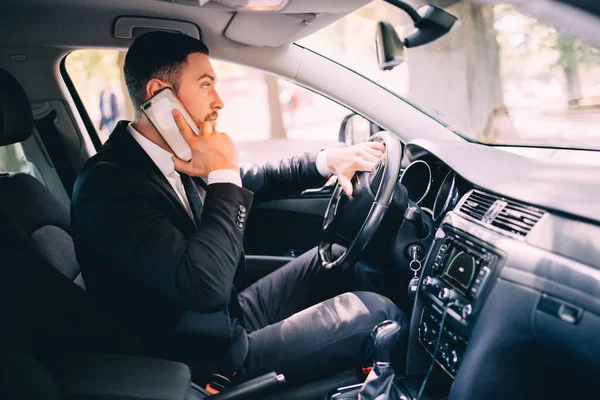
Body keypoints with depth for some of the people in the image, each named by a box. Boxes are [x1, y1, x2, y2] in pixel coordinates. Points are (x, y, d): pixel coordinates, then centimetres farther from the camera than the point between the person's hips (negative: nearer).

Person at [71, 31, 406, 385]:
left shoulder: (174, 156, -3)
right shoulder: (107, 183, -26)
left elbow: (254, 180, 14)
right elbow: (206, 284, -35)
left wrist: (326, 161, 1)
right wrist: (222, 173, -26)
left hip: (227, 317, 8)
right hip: (209, 357, -8)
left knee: (336, 259, 12)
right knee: (372, 313, -10)